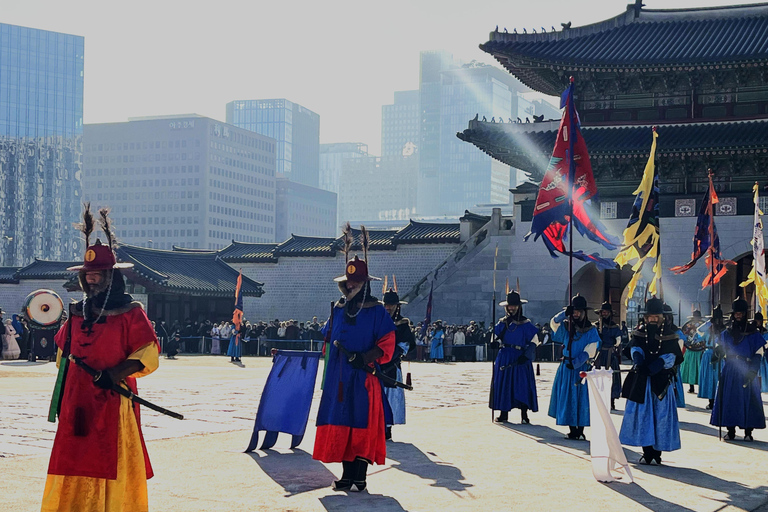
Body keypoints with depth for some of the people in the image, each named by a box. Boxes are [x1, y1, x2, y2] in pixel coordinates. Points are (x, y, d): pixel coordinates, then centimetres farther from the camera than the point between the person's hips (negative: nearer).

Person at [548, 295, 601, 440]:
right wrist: (565, 313, -21)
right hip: (566, 368, 3)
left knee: (582, 399, -3)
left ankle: (580, 431, 2)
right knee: (567, 399, 2)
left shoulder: (591, 331, 0)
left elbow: (589, 352, -7)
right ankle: (572, 430, 7)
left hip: (582, 368, -3)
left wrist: (575, 363, -17)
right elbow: (554, 323, -9)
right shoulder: (566, 327, 8)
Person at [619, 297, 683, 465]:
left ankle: (656, 452, 6)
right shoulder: (640, 331, 9)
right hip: (641, 379, 2)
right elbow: (635, 348, -8)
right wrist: (637, 359, -30)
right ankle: (647, 452, 6)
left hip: (662, 378, -1)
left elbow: (672, 354, -8)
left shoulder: (670, 332, 3)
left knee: (661, 414, -2)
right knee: (642, 413, -1)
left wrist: (658, 364, -25)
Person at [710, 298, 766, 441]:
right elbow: (721, 351, 16)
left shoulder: (753, 333, 2)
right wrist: (718, 352, -9)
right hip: (729, 372, 3)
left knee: (748, 399, -4)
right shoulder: (727, 333, 12)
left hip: (746, 371, -3)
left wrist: (752, 372, -12)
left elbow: (758, 354, -1)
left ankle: (748, 431, 1)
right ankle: (731, 431, 5)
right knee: (729, 398, 0)